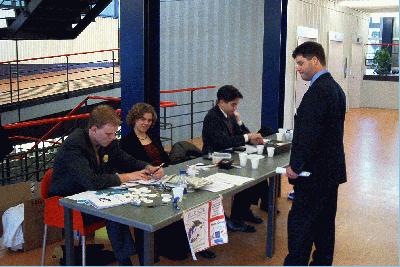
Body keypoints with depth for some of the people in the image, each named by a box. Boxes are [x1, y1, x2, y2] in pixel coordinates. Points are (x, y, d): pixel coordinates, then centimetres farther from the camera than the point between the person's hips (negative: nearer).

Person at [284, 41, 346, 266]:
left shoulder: (318, 90, -19)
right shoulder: (335, 88, 12)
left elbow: (309, 133, -24)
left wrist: (295, 166, -15)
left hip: (315, 172, -10)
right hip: (332, 169, 10)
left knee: (300, 222, -2)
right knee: (324, 222, 17)